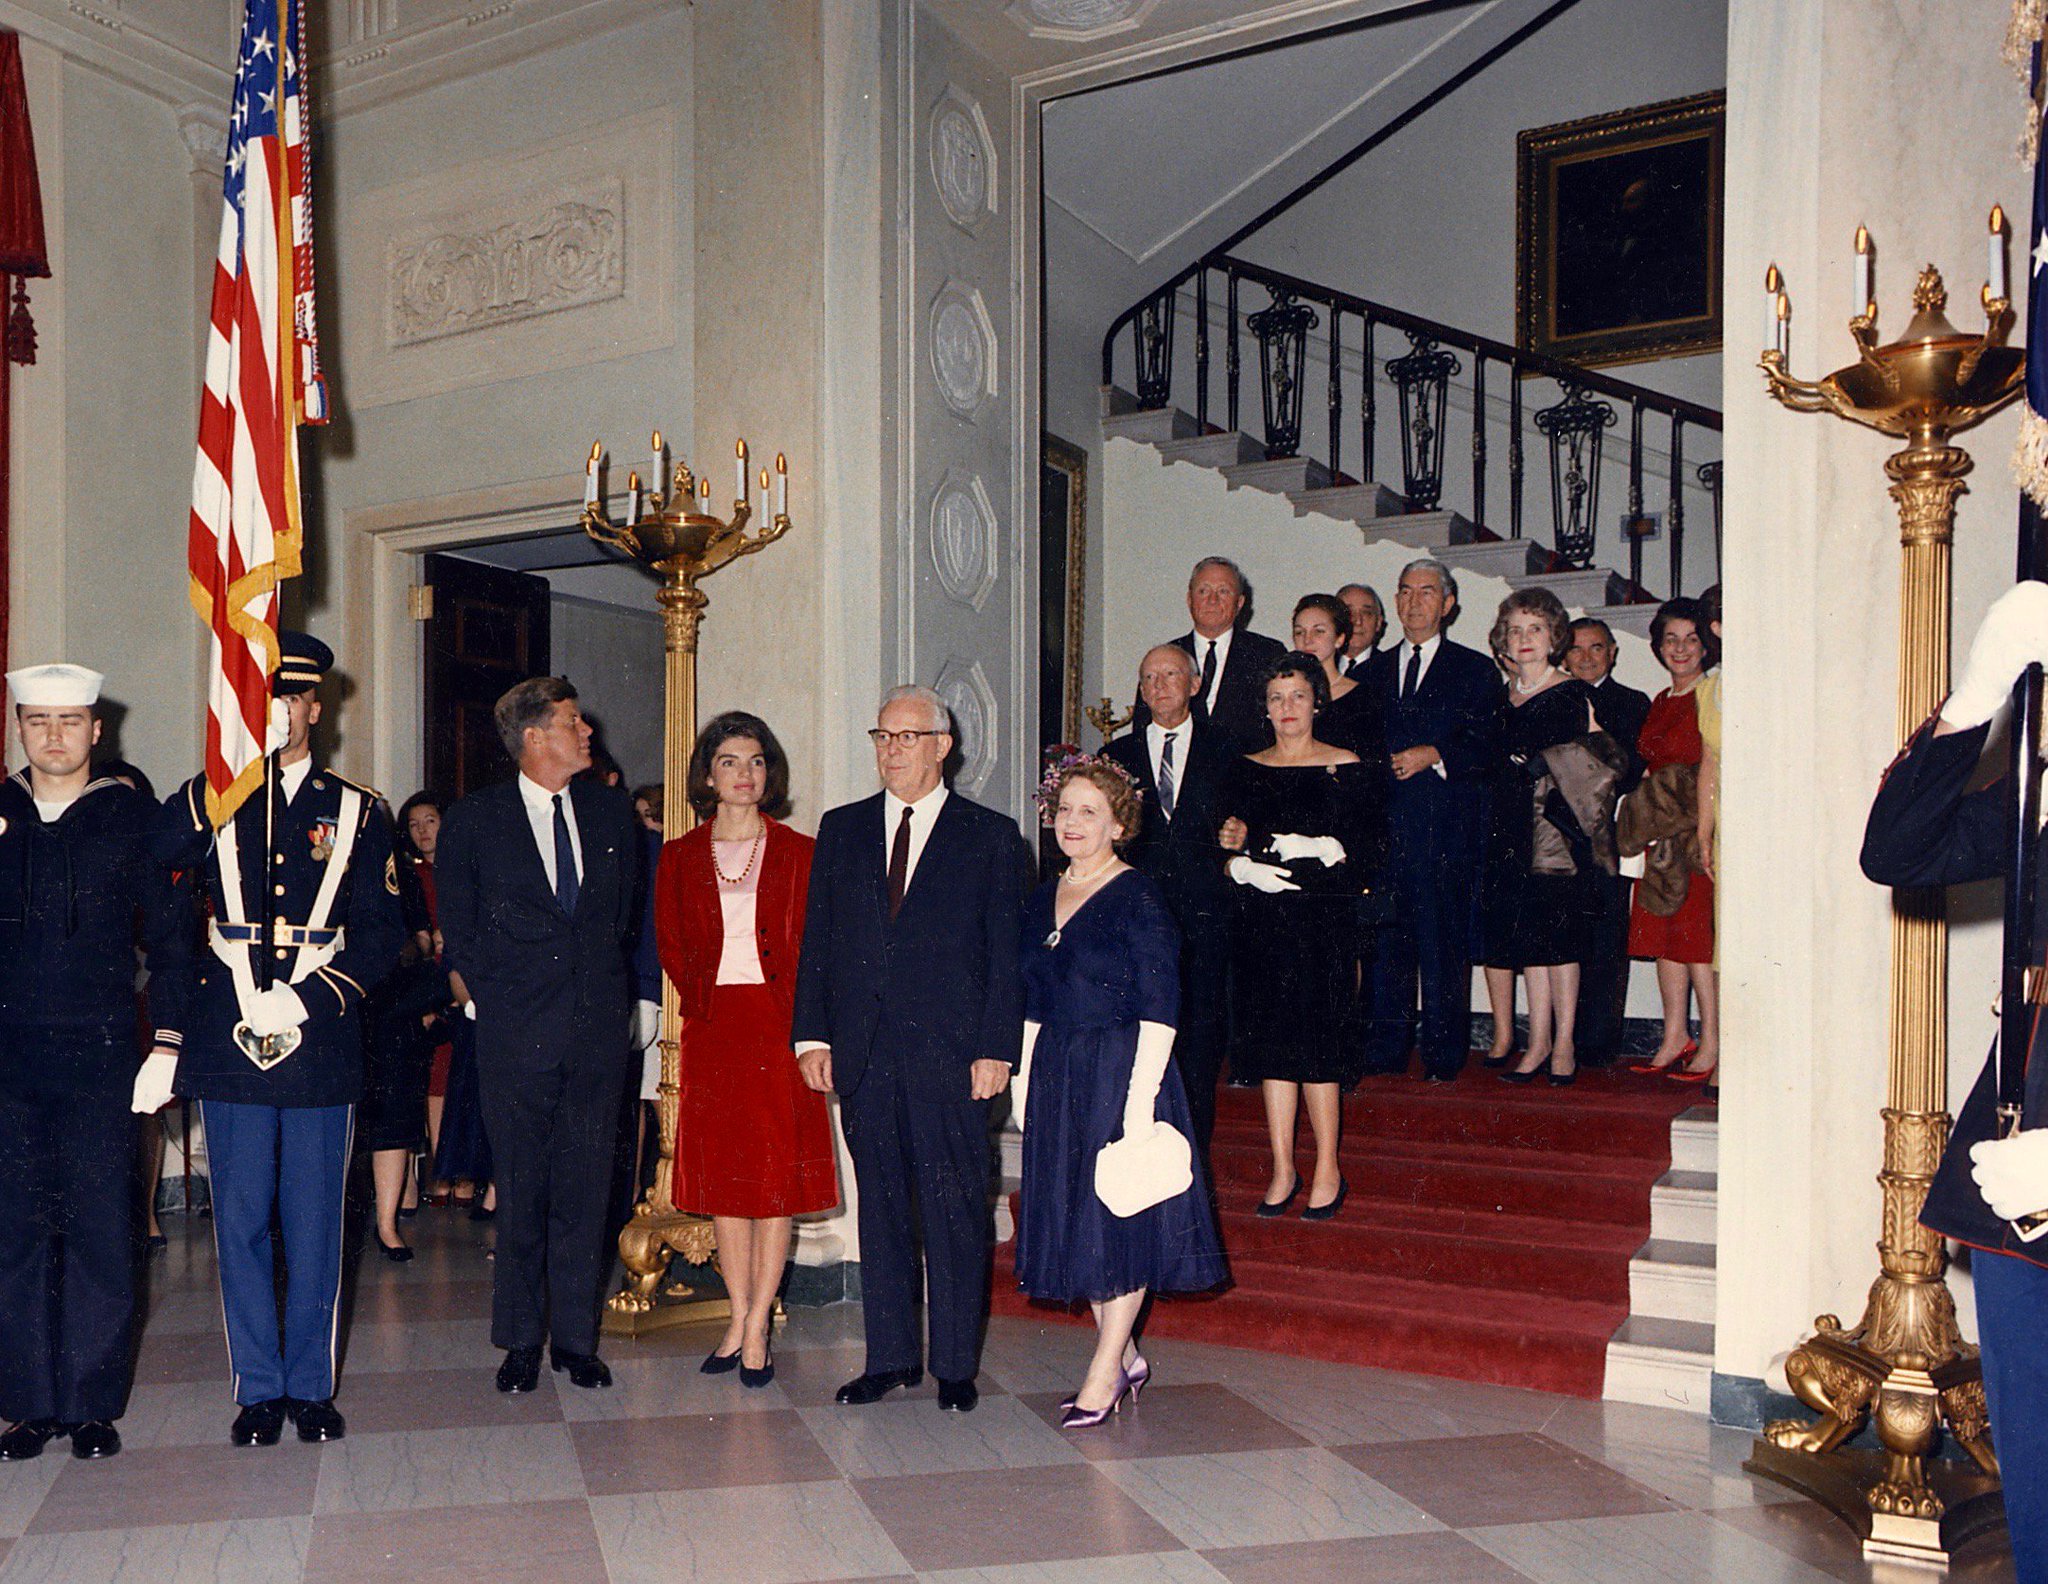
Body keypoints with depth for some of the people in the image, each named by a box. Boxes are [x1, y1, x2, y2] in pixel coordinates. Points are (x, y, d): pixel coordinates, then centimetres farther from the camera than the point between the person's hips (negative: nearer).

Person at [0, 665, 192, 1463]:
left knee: (100, 1233, 1)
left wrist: (166, 1044, -4)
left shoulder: (132, 817, 4)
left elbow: (170, 935, 3)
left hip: (100, 1053, -2)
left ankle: (92, 1404, 12)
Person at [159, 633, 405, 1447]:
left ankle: (311, 1385, 20)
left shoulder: (357, 812, 7)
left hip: (320, 1045, 0)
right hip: (228, 1044, 0)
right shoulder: (208, 801, 8)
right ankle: (259, 1388, 20)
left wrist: (306, 998, -10)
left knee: (315, 1224, 7)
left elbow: (382, 931, 2)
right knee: (240, 1222, 6)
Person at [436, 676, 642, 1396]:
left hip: (598, 1025, 2)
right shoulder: (474, 819, 1)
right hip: (515, 1033, -2)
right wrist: (492, 995, 2)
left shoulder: (611, 810, 9)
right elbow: (456, 926, 7)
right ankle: (521, 1340, 18)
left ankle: (575, 1337, 16)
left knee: (586, 1188, 5)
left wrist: (615, 986, 11)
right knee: (521, 1191, 5)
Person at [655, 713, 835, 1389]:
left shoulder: (798, 853, 4)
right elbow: (671, 945, 11)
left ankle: (757, 1329, 5)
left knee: (777, 1176, -2)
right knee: (721, 1176, 5)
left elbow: (813, 946, 2)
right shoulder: (680, 857, 9)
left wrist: (793, 1018, -5)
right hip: (710, 1030, 2)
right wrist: (702, 1005, 2)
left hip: (777, 1026, -2)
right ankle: (739, 1320, 16)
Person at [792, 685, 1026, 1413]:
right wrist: (813, 1036, 3)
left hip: (951, 1056, -3)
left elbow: (1007, 953, 0)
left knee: (955, 1215, 3)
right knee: (880, 1209, 11)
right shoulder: (841, 829, 12)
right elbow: (818, 938, 11)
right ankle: (890, 1356, 22)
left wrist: (995, 1050, -8)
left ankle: (956, 1366, 14)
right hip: (863, 1053, 3)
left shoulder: (991, 837, 3)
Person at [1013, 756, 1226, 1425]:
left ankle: (1104, 1374, 9)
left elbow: (1160, 1010, -15)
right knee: (1074, 1219, 11)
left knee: (1119, 1220, -1)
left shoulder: (1138, 898, -10)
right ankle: (1125, 1356, 26)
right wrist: (1024, 1085, 9)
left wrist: (1140, 1100, -20)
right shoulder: (1042, 901, 11)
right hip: (1055, 1077, 7)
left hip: (1122, 1071, -7)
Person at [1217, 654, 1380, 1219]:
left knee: (1316, 1038, -4)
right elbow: (1230, 852, 14)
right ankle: (1283, 1170, 13)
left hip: (1322, 924, -4)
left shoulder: (1345, 768, 0)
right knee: (1271, 1039, 5)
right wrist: (1234, 846, -7)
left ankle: (1327, 1171, 8)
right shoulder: (1246, 770, 12)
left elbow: (1367, 859, -4)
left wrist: (1319, 867, -18)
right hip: (1260, 924, 4)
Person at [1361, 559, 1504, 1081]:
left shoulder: (1476, 670, 7)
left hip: (1446, 826, -3)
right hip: (1382, 822, 3)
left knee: (1443, 942, -3)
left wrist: (1434, 755, -14)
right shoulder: (1373, 670, 19)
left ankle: (1443, 1055, 6)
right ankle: (1384, 1052, 11)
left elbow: (1487, 749, -1)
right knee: (1385, 938, 3)